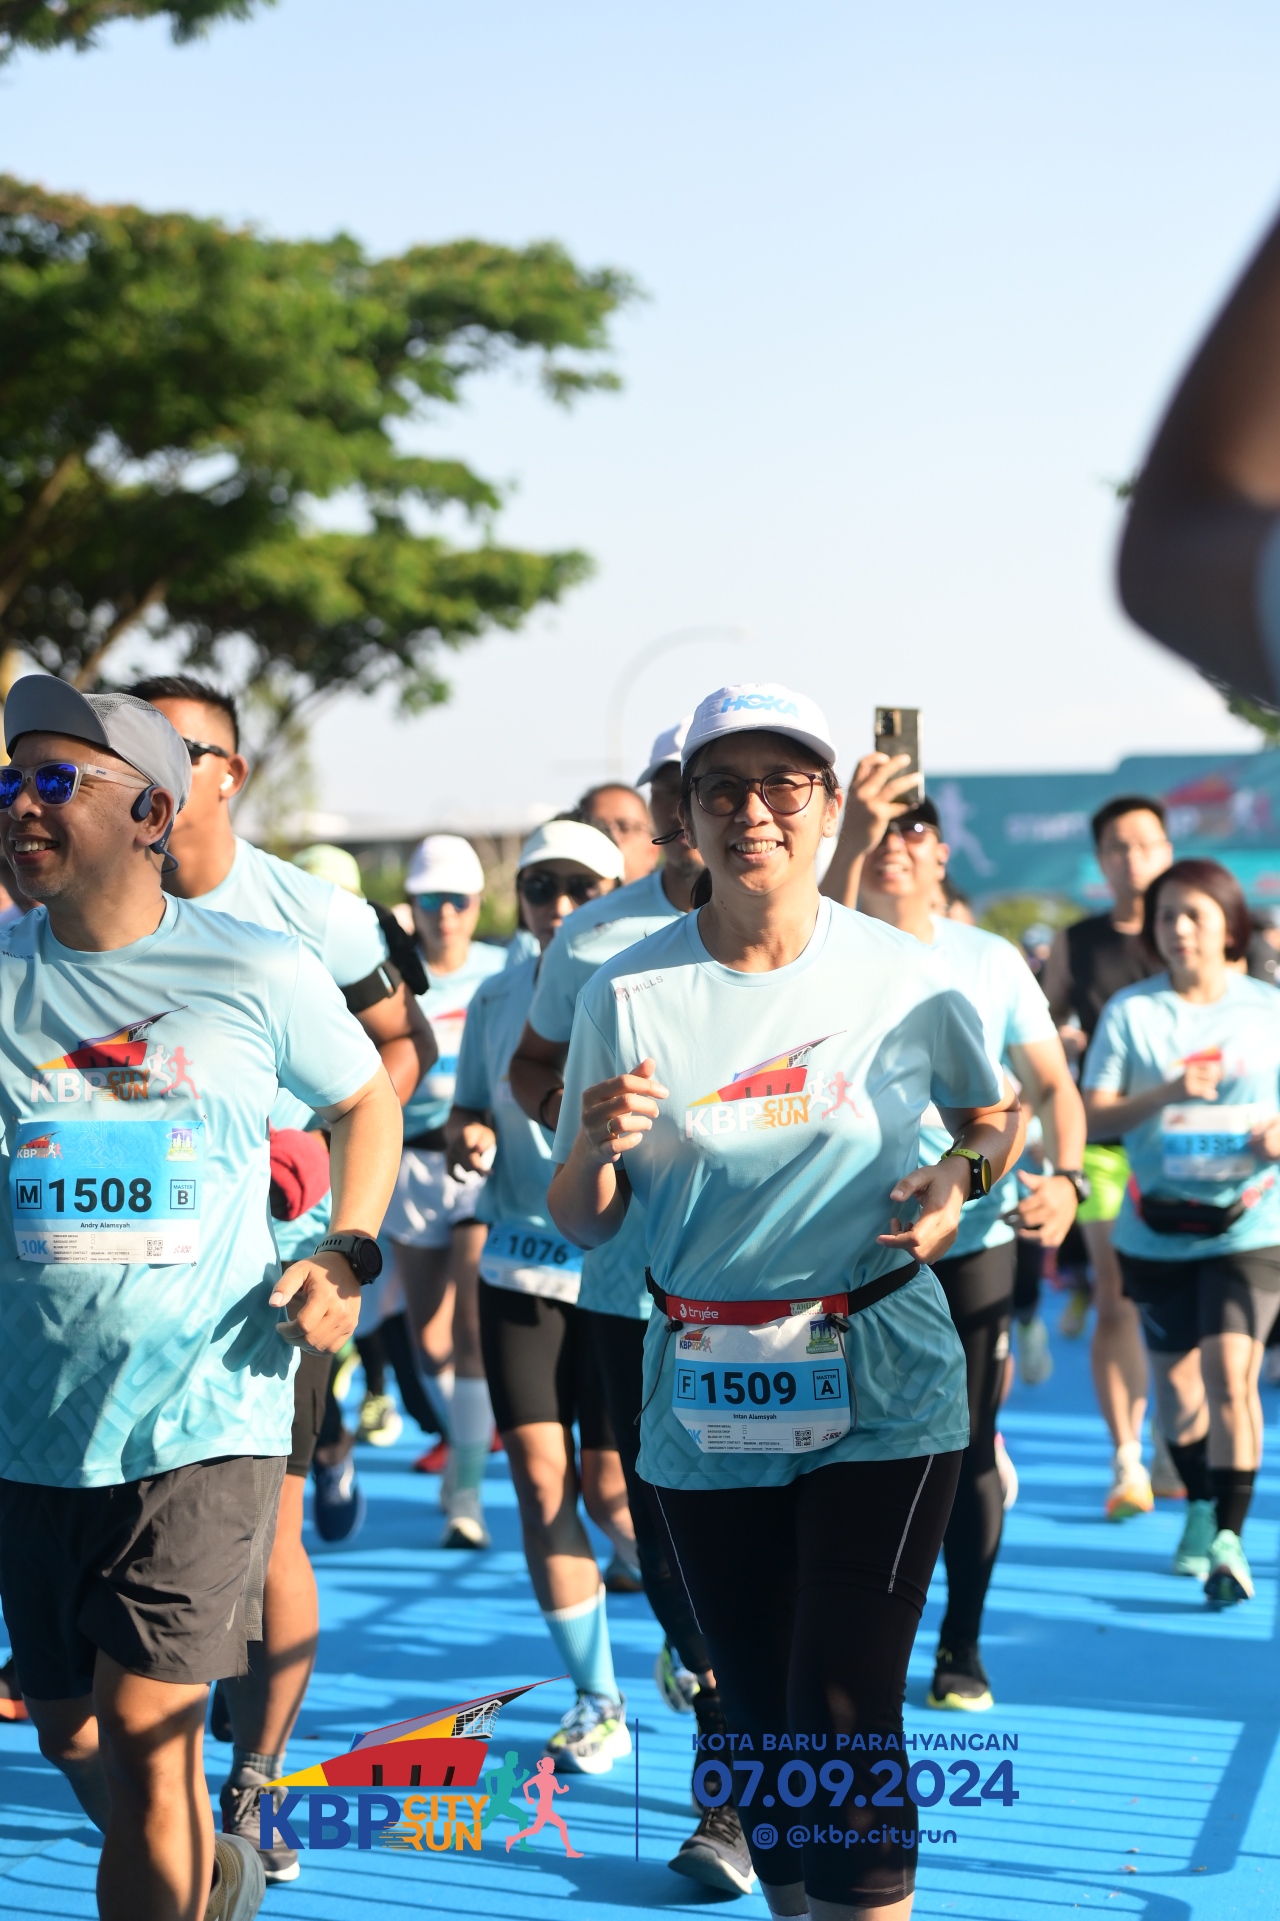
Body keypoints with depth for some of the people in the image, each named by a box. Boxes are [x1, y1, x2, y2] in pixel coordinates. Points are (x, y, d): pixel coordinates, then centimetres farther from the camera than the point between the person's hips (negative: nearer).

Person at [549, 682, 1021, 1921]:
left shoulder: (904, 978, -3)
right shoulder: (627, 994, -2)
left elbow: (998, 1116, 15)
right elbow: (581, 1224, 3)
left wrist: (959, 1178, -6)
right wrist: (597, 1145, -18)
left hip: (879, 1392, -2)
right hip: (704, 1395, 2)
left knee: (845, 1712, -12)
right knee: (758, 1714, 10)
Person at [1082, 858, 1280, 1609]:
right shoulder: (1130, 1011, 1)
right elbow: (1093, 1112, -4)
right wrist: (1166, 1094, -20)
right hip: (1157, 1228, 2)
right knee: (1176, 1382, 12)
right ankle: (1200, 1507, 36)